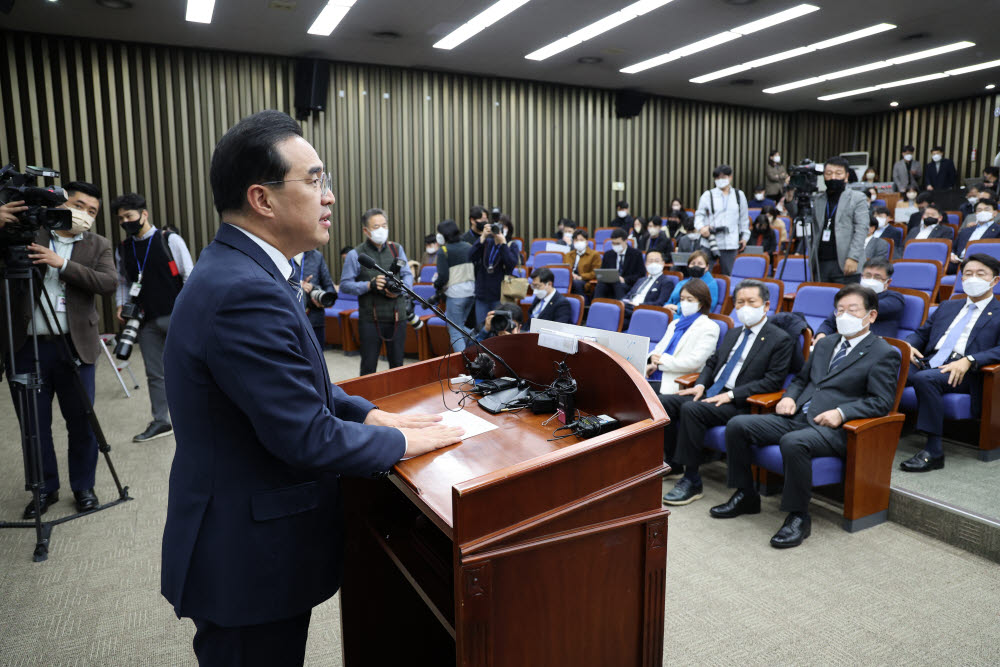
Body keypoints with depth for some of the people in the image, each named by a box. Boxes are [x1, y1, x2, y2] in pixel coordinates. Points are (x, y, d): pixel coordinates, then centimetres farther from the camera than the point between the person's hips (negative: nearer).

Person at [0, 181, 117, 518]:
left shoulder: (98, 246, 6)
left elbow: (109, 282, -9)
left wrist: (62, 263, -18)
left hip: (73, 348, 0)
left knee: (81, 423, 6)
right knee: (33, 425, 11)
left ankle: (83, 486, 23)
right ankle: (45, 489, 27)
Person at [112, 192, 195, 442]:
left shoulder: (170, 240, -4)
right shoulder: (122, 249, 10)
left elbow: (190, 276, -5)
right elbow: (123, 283, 22)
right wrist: (122, 305, 5)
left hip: (175, 316, -5)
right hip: (147, 321, 5)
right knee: (154, 373, 10)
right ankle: (160, 421, 20)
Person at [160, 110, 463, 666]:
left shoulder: (236, 269, 4)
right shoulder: (246, 292, -29)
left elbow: (297, 383, 13)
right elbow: (308, 438, -27)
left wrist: (369, 414, 2)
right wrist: (401, 443, -13)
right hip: (248, 560, -9)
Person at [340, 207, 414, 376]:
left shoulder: (396, 249, 9)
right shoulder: (356, 255, -3)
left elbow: (408, 275, 9)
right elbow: (345, 285, -4)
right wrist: (369, 285, -18)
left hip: (397, 317, 3)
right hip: (370, 319, -3)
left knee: (397, 364, 13)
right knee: (368, 367, 3)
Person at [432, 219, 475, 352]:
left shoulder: (443, 251, -9)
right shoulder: (468, 247, 8)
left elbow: (443, 277, -14)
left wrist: (437, 285, 5)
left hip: (455, 293, -6)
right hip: (472, 291, 6)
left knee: (455, 332, 1)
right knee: (460, 325, 26)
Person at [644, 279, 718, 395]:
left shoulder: (709, 328, 0)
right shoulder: (675, 323, 25)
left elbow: (695, 361, -11)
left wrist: (662, 361, -9)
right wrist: (653, 359, -4)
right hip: (656, 377, 6)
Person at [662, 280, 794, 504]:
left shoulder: (781, 340, -3)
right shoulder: (733, 333, 20)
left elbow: (773, 381, -12)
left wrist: (731, 395, -18)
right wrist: (700, 384, 2)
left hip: (739, 403, -7)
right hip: (712, 393, 8)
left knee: (691, 409, -32)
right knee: (664, 401, -11)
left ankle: (691, 482, -21)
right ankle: (672, 462, 6)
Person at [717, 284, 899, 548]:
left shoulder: (884, 354, 2)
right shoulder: (825, 344, 23)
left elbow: (881, 402, -7)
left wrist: (841, 412, -21)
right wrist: (789, 397, 8)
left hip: (833, 428, -7)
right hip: (797, 416, 7)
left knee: (793, 442, -38)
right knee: (737, 425, -11)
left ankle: (799, 516, -20)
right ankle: (745, 496, 4)